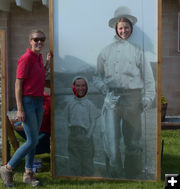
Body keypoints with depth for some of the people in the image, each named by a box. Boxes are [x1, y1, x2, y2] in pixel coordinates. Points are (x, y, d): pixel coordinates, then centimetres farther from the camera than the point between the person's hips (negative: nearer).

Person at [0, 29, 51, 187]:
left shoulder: (39, 57, 11)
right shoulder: (26, 58, -14)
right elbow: (18, 84, -16)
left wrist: (47, 62, 10)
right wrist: (20, 109, -19)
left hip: (39, 101, 8)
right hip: (28, 101, -8)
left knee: (33, 140, 11)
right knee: (32, 141, -7)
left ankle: (28, 174, 22)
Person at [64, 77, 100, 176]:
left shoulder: (89, 104, 2)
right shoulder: (70, 104, 7)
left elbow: (93, 122, 1)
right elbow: (67, 120, 10)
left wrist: (88, 135, -7)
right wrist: (70, 130, -2)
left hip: (85, 135, -2)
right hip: (73, 135, 2)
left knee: (87, 160, 3)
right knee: (74, 161, 5)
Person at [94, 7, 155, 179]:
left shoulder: (137, 50, 7)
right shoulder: (107, 50, 11)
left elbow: (147, 76, 7)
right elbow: (98, 73, 15)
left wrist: (147, 98, -2)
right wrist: (103, 87, -3)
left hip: (132, 98, 0)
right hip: (112, 98, 1)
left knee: (133, 139, 7)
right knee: (111, 139, -6)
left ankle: (133, 175, 21)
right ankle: (115, 175, 4)